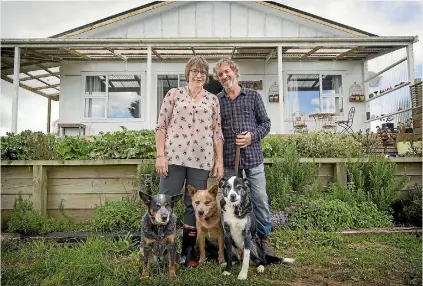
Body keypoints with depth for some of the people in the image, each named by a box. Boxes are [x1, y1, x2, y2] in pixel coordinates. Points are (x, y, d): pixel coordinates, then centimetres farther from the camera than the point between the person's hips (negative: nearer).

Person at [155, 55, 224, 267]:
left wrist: (219, 160, 6)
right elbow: (161, 126, 2)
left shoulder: (213, 100, 14)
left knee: (195, 205, 7)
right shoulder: (174, 94, 7)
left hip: (201, 160, 2)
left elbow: (217, 132, 12)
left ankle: (188, 251, 20)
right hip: (174, 156, -2)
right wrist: (160, 155, -6)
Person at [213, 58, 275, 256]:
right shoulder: (216, 101, 7)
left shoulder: (253, 96, 5)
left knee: (260, 198, 2)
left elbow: (265, 123, 6)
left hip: (253, 155, 0)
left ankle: (264, 237, 21)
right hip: (229, 158, 1)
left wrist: (253, 136, -12)